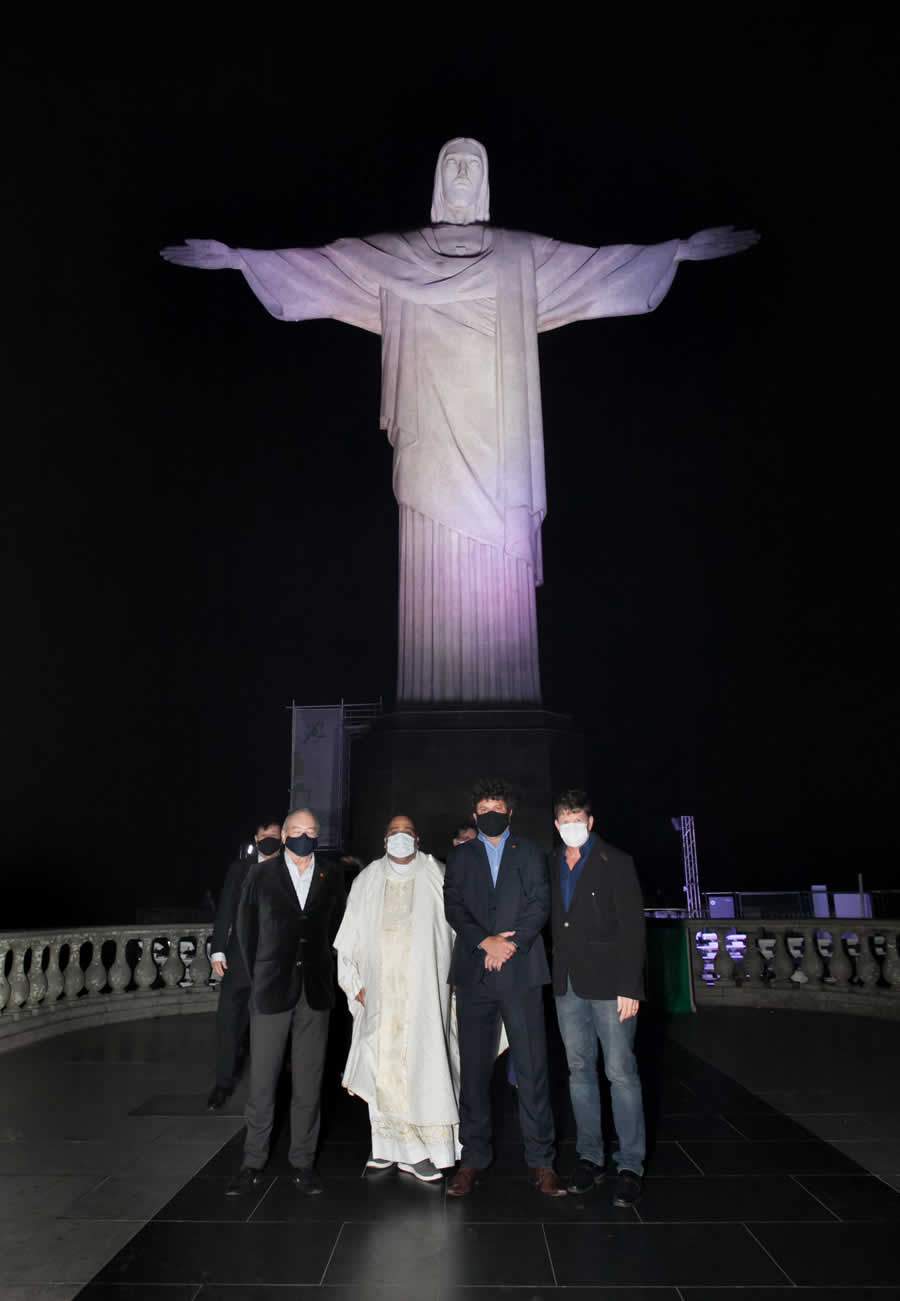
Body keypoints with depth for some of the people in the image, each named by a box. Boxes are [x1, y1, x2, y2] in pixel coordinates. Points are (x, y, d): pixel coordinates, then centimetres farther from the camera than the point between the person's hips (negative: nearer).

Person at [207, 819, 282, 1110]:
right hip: (240, 956, 1)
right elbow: (225, 911, 2)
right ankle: (224, 1081, 15)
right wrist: (218, 951, -4)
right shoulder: (239, 868, 3)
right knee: (228, 1019, 0)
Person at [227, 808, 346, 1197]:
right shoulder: (261, 875, 0)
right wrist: (258, 977, 6)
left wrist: (324, 971, 4)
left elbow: (338, 924, 7)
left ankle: (303, 1162, 19)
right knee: (262, 1081, 6)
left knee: (308, 1081, 7)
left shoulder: (332, 875, 2)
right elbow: (246, 928, 6)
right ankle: (252, 1163, 20)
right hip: (272, 989, -1)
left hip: (315, 990, 1)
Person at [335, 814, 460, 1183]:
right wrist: (355, 983, 4)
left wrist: (454, 980, -5)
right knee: (383, 1066, 6)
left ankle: (419, 1151, 6)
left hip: (422, 990, -2)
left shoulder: (436, 878, 2)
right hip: (379, 990, 2)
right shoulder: (367, 880, 8)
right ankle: (389, 1145, 18)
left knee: (422, 1063, -4)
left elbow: (456, 928, 1)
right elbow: (351, 938, 10)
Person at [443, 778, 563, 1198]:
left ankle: (540, 1160, 11)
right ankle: (474, 1158, 18)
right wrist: (485, 941, -12)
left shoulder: (530, 853, 10)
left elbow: (540, 904, 0)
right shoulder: (460, 856, 12)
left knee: (532, 1067, 0)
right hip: (473, 973, 1)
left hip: (520, 971, -1)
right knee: (474, 1068, 6)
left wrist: (509, 945, -11)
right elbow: (453, 907, 2)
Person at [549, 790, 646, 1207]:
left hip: (607, 982, -4)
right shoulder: (552, 866, 9)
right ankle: (590, 1156, 24)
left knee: (621, 1072, 0)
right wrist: (554, 977, 2)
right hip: (567, 984, 5)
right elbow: (553, 923, 9)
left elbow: (632, 927, -8)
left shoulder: (616, 863, -5)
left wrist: (630, 987, -13)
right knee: (580, 1070, 12)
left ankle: (631, 1165, 12)